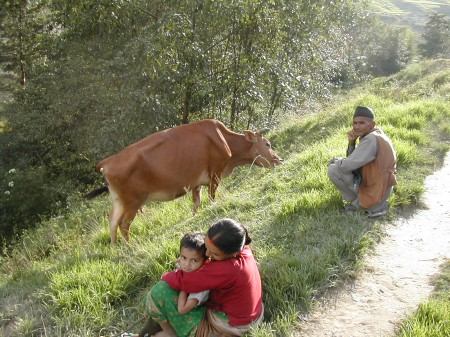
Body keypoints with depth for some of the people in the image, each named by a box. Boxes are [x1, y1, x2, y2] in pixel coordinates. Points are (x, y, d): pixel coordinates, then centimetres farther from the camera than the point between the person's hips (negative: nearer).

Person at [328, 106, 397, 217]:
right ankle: (360, 200, 12)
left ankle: (359, 203, 0)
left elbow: (348, 165, -26)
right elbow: (353, 160, 8)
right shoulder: (376, 133, 5)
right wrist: (351, 142, -9)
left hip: (375, 191, -10)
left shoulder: (371, 139, -25)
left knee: (333, 170, -15)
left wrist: (337, 161, -4)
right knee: (338, 164, 18)